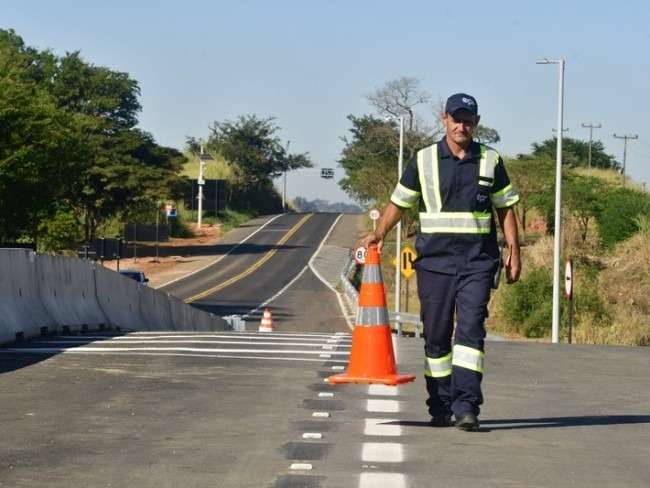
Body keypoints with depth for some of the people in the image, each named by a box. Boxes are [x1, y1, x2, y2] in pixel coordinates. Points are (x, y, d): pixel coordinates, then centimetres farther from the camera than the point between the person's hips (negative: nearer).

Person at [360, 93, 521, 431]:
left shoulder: (490, 161, 8)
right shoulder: (424, 160, 6)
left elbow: (505, 208, 13)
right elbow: (399, 202, 10)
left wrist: (514, 251, 6)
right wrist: (379, 233, -5)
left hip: (477, 262, -1)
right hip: (435, 260, 1)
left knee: (470, 330, -13)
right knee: (436, 336, 4)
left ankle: (466, 406, -17)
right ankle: (440, 408, 12)